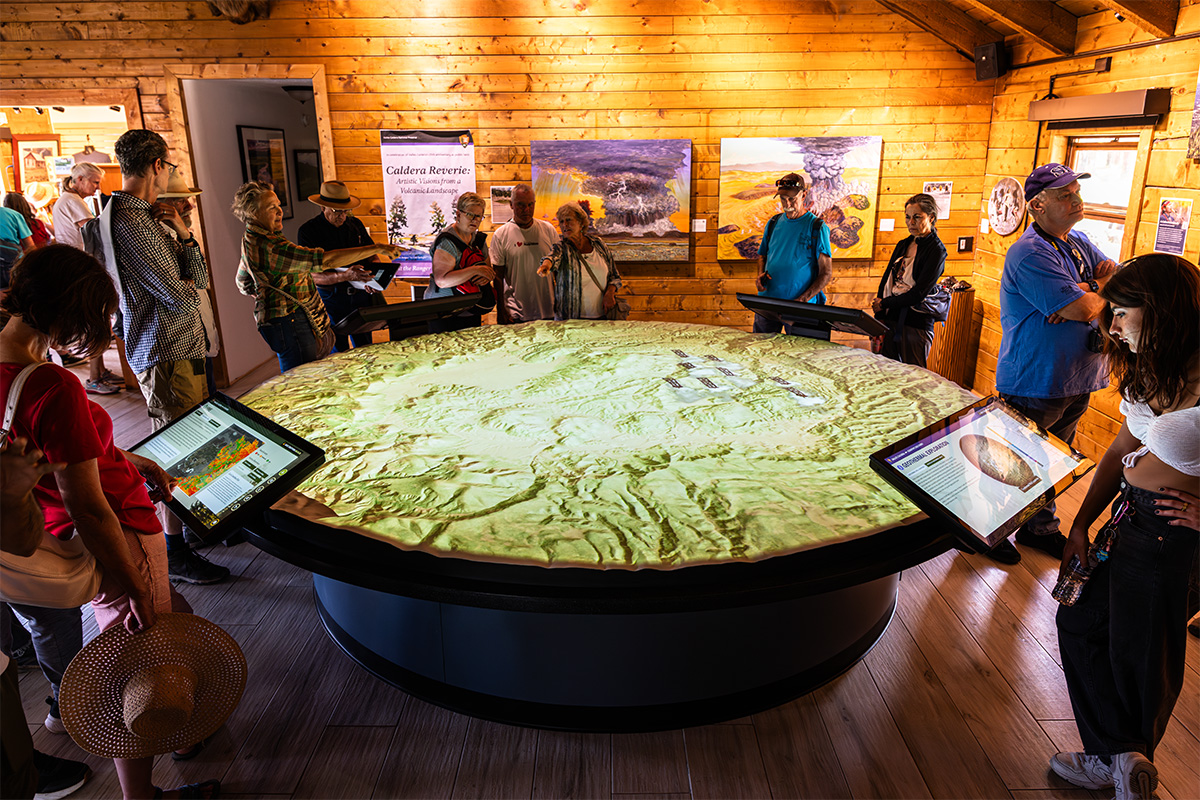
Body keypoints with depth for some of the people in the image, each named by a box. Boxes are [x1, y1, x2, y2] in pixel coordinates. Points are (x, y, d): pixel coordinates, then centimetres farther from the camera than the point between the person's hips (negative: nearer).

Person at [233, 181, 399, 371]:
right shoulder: (268, 247, -23)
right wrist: (376, 248, -27)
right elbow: (325, 260, -28)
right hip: (290, 323, -11)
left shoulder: (251, 241, 13)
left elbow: (243, 283, 27)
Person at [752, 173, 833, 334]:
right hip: (767, 302, 4)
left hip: (800, 308, -4)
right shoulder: (773, 223, 10)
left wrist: (803, 299, -19)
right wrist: (761, 274, 0)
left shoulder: (817, 228, -4)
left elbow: (826, 273, -6)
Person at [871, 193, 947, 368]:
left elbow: (919, 293, -14)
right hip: (890, 320, 6)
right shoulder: (903, 244, 14)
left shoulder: (936, 250, -7)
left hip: (915, 326, -6)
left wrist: (883, 304, -9)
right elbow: (885, 280, 9)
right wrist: (879, 319, -2)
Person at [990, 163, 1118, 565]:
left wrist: (1085, 290, -14)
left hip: (1075, 382, 9)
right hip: (1033, 385, -9)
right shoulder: (1029, 253, -20)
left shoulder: (1079, 243, 11)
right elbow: (1083, 309, -25)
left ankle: (1040, 528, 37)